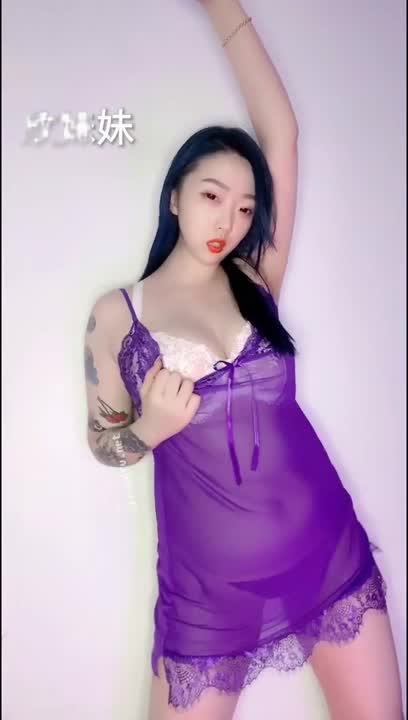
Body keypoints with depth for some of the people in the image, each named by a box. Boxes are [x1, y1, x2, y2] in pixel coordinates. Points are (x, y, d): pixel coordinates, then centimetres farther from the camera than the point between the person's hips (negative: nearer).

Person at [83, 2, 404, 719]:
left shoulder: (256, 280, 2)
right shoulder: (116, 312, -1)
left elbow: (281, 135, -2)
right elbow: (103, 439, 6)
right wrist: (151, 429, -15)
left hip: (328, 548, 2)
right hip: (209, 582, -1)